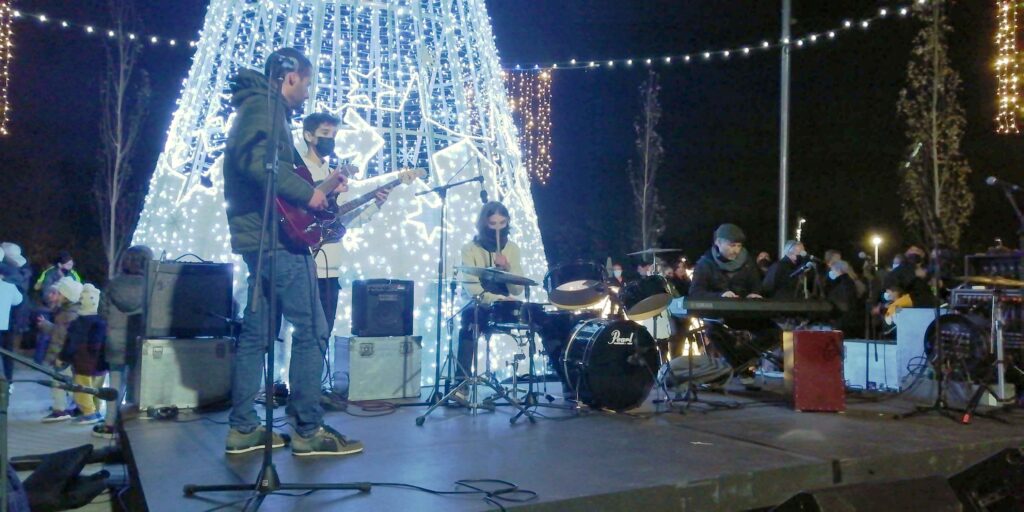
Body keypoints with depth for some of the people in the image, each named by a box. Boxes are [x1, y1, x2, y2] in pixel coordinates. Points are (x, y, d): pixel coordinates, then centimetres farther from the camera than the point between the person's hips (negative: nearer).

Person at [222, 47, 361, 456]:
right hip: (277, 236, -11)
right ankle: (308, 430, -3)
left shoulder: (260, 106, 25)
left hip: (258, 237, 11)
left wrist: (322, 186, 20)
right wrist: (306, 192, -18)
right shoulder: (266, 104, -6)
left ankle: (243, 428, 15)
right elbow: (256, 161, -24)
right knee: (312, 330, -8)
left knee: (257, 332, 10)